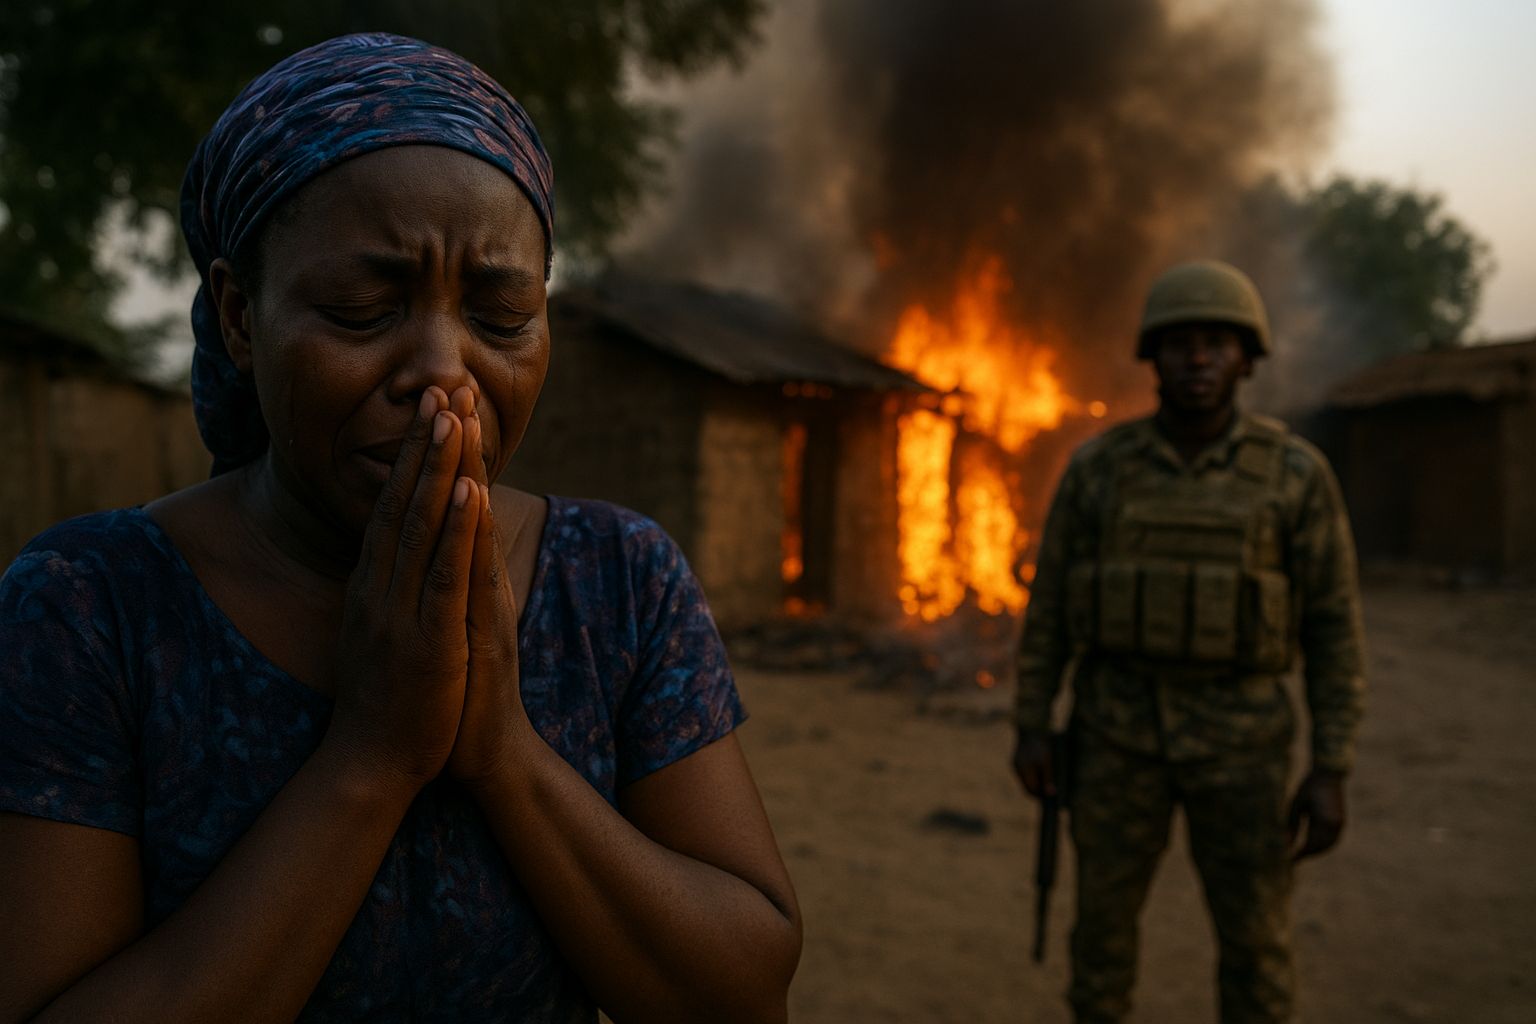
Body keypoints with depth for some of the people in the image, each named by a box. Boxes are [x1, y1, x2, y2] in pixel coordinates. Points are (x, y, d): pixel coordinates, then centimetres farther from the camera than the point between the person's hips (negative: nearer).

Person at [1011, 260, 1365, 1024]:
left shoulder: (1296, 473, -5)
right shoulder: (1098, 466, -3)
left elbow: (1333, 626, -3)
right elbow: (1050, 602, 2)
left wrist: (1332, 771, -7)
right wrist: (1030, 728, 0)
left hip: (1237, 736, -1)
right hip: (1121, 729, 1)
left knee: (1254, 939, 7)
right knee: (1105, 918, 9)